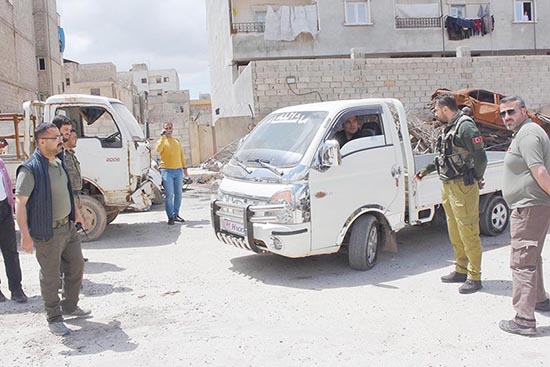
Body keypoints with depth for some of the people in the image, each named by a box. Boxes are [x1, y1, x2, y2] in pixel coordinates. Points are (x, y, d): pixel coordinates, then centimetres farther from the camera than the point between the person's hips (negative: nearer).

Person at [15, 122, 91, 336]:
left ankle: (70, 307, 36)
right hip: (47, 233, -8)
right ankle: (54, 319, 19)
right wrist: (25, 235, -23)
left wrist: (72, 219, 23)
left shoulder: (58, 163, 8)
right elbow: (20, 203, -20)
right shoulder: (30, 169, -18)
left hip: (67, 227, 8)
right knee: (50, 276, 4)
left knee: (76, 266, 17)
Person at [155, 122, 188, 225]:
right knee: (169, 195, -6)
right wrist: (163, 136, -18)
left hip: (178, 170, 5)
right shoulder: (161, 141, 4)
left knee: (178, 194, 7)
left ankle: (176, 214, 18)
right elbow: (158, 149, -19)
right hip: (167, 171, -5)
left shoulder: (177, 141, 18)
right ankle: (170, 216, 1)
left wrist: (184, 167, 16)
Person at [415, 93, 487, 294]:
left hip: (463, 187, -10)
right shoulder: (449, 127, 15)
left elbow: (480, 157, -18)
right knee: (454, 232, 15)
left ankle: (475, 277, 3)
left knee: (468, 232, -5)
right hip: (448, 186, 10)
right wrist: (428, 169, 26)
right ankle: (461, 270, 27)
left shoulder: (465, 126, -15)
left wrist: (477, 179, -7)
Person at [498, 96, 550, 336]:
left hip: (529, 207, -11)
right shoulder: (524, 133, 19)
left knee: (522, 261, -10)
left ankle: (524, 320, -8)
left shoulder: (527, 134, -15)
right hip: (530, 206, 11)